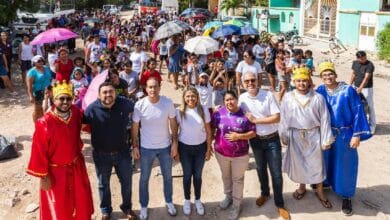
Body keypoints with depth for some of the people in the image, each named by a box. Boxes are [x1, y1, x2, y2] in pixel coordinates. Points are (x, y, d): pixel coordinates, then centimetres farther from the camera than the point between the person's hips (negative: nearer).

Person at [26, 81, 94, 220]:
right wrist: (43, 176, -14)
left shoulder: (76, 113, -10)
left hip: (76, 167, 5)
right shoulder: (44, 123, -25)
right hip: (56, 172, -5)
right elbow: (39, 152, -18)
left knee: (82, 203, 21)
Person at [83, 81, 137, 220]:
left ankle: (127, 207, 41)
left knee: (126, 182, 16)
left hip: (122, 152, 1)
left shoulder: (125, 104, -14)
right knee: (104, 184, 18)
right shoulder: (92, 109, -19)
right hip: (101, 154, -1)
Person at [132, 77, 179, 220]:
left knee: (167, 176, 19)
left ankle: (169, 202, 41)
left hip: (165, 146, 1)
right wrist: (135, 146, -4)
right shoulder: (139, 105, -15)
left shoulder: (168, 103, -13)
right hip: (146, 148, -1)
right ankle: (143, 206, 33)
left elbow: (173, 124, -3)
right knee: (144, 178, 14)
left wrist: (175, 143, -4)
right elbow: (135, 127, -5)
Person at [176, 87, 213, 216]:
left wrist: (209, 149, 0)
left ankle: (198, 200, 34)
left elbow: (208, 131, -2)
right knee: (187, 175, 14)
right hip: (185, 147, 0)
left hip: (200, 147, 1)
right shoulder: (179, 111, -12)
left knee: (197, 175, 13)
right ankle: (187, 200, 34)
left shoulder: (203, 110, -10)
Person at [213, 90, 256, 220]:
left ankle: (237, 205, 28)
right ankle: (228, 196, 47)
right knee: (225, 176, 23)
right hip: (221, 152, 3)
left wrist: (239, 136, -23)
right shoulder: (219, 113, -8)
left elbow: (253, 133, -9)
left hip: (240, 154, -2)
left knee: (237, 179, 12)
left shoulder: (244, 114, -13)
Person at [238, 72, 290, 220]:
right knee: (260, 169, 21)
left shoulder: (268, 95, -16)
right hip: (255, 140, 3)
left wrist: (255, 120, -21)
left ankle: (279, 204, 19)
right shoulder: (242, 98, -6)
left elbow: (277, 118, -18)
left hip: (272, 140, -3)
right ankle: (265, 193, 44)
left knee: (276, 173, 1)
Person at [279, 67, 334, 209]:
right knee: (298, 163, 15)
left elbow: (325, 119, -6)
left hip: (314, 136, -1)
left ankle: (319, 191, 29)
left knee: (317, 163, 10)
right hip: (296, 136, 1)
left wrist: (326, 140, -5)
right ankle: (302, 187, 38)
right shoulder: (288, 98, -6)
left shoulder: (318, 98, -9)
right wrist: (284, 137, 2)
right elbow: (284, 119, 0)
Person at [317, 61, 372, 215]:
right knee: (326, 160, 18)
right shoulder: (319, 91, -4)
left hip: (344, 135, -2)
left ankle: (346, 196, 23)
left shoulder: (348, 90, -13)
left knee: (344, 165, 7)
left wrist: (357, 135, -15)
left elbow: (358, 112, -12)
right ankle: (326, 182, 43)